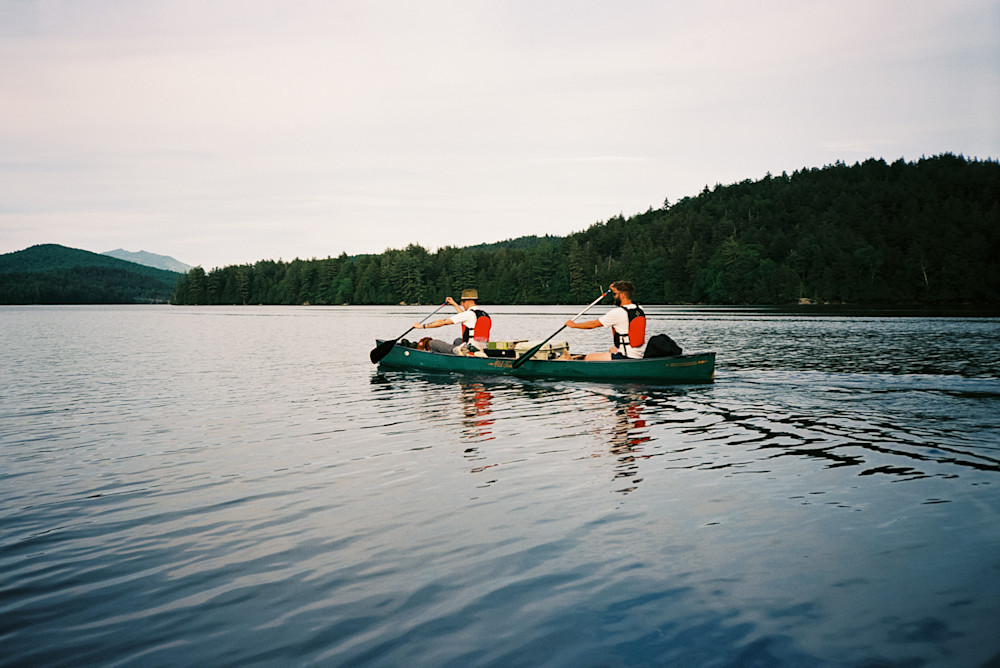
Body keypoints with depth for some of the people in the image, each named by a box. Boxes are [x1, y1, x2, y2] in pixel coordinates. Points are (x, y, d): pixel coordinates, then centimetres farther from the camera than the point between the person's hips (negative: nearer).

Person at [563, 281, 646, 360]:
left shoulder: (617, 312, -17)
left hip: (626, 358, -9)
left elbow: (593, 324, -6)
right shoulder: (639, 309, 5)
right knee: (612, 349, 39)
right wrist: (616, 289, 32)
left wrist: (574, 325, 8)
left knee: (588, 358, -2)